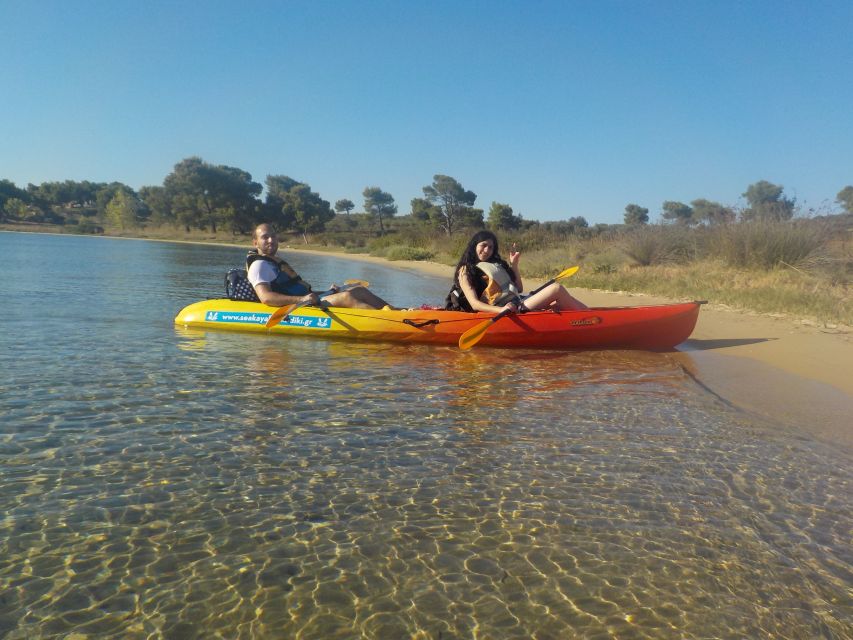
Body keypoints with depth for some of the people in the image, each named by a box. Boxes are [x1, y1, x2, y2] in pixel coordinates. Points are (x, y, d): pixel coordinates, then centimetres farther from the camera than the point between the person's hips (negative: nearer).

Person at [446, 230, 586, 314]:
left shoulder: (498, 264, 23)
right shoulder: (465, 271, 3)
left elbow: (519, 289, 22)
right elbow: (474, 304, -11)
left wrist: (514, 265, 11)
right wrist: (501, 310, -27)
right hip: (511, 310, -7)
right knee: (557, 288, -15)